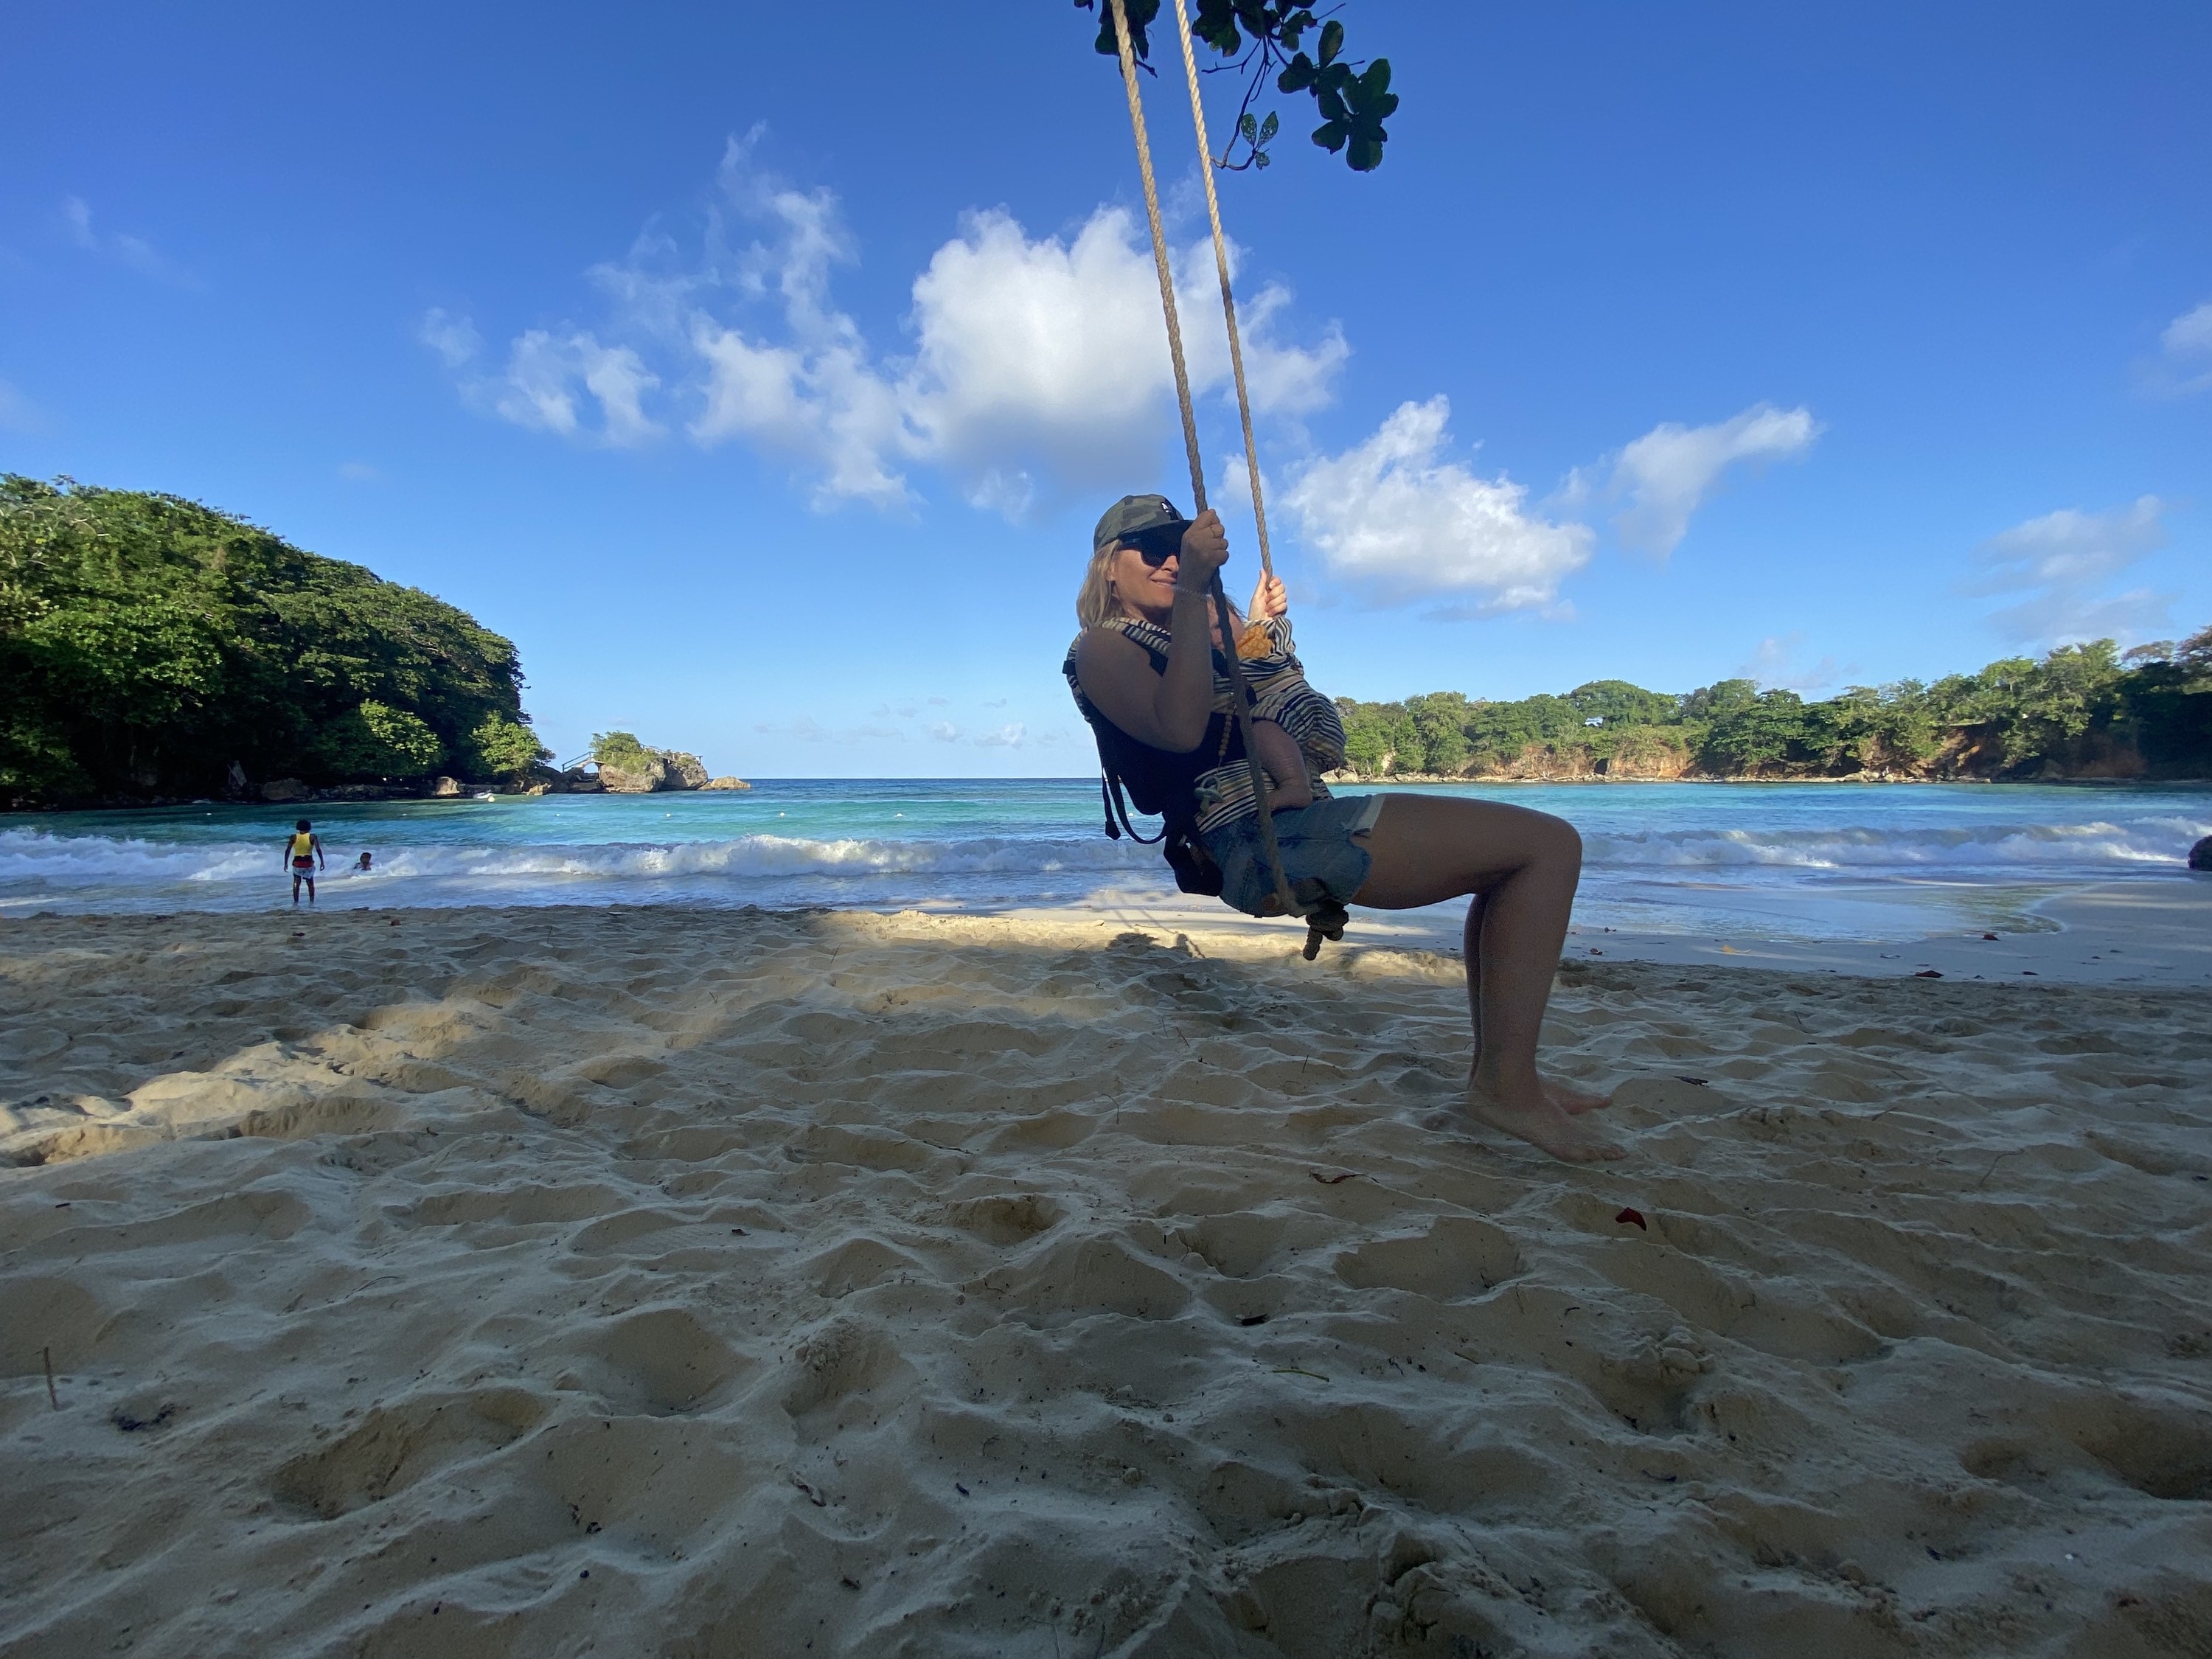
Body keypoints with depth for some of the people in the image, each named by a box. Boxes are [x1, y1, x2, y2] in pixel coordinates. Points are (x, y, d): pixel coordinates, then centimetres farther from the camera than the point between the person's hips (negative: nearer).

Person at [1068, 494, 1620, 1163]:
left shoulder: (1208, 627, 27)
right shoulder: (1104, 647, -1)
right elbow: (1179, 727, -21)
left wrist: (1258, 627, 30)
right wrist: (1193, 590, -22)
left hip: (1305, 827, 10)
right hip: (1268, 841, -10)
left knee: (1509, 867, 20)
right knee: (1548, 843, -12)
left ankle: (1500, 1070, 16)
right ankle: (1506, 1085, -13)